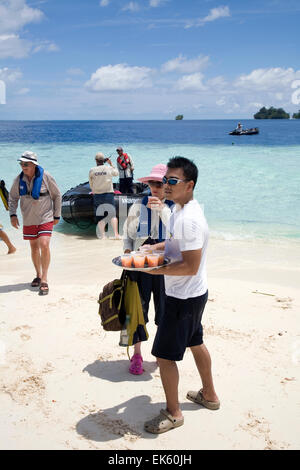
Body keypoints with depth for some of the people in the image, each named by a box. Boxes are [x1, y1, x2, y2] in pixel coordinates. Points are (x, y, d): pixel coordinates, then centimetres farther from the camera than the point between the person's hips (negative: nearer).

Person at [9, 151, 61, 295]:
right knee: (34, 247, 12)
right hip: (28, 220, 4)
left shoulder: (45, 176, -12)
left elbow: (57, 195, -2)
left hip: (45, 218, -4)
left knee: (44, 245, -16)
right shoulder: (19, 179, -4)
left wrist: (57, 215, 0)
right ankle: (38, 275, 31)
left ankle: (44, 279, -8)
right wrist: (13, 214, -4)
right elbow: (13, 198, 9)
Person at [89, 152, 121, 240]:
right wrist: (111, 163, 25)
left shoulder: (92, 170, -2)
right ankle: (116, 234, -7)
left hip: (97, 195, 1)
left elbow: (91, 185, 7)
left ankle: (102, 235, 2)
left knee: (100, 217, 6)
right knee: (112, 215, 1)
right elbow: (116, 173, 20)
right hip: (109, 194, 0)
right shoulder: (109, 168, -2)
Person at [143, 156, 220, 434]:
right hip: (193, 294, 11)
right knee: (195, 343, 25)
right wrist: (155, 247, 8)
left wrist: (158, 270, -22)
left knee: (164, 355, 1)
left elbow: (191, 266, -28)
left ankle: (173, 413, 19)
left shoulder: (188, 219, -27)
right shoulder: (181, 209, 6)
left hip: (184, 297, -11)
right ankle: (209, 395, 44)